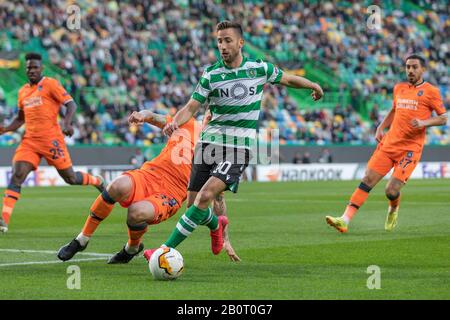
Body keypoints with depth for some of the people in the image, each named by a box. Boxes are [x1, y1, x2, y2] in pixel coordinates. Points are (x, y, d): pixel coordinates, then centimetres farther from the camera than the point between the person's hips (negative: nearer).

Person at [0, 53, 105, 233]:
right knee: (17, 176, -13)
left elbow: (71, 104, -8)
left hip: (50, 139, -5)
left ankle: (97, 182, 34)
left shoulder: (50, 84, -3)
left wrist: (66, 123, -26)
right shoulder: (23, 92, 16)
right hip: (29, 140, 5)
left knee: (70, 178, 2)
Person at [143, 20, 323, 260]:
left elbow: (288, 79, 19)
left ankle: (168, 249, -21)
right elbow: (191, 107, -2)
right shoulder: (211, 74, 1)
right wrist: (174, 123, -22)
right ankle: (216, 225, 39)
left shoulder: (259, 68, 1)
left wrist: (314, 86, 33)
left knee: (206, 196, -22)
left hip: (239, 146, -2)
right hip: (209, 141, 2)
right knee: (193, 203, 2)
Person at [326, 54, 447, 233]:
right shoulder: (399, 88, 15)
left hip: (411, 147, -5)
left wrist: (424, 122, -16)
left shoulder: (430, 91, -1)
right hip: (389, 143, 5)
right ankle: (345, 220, -11)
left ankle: (393, 210, 25)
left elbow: (443, 118, 1)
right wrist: (381, 128, 15)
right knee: (367, 180, -7)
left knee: (391, 191, -12)